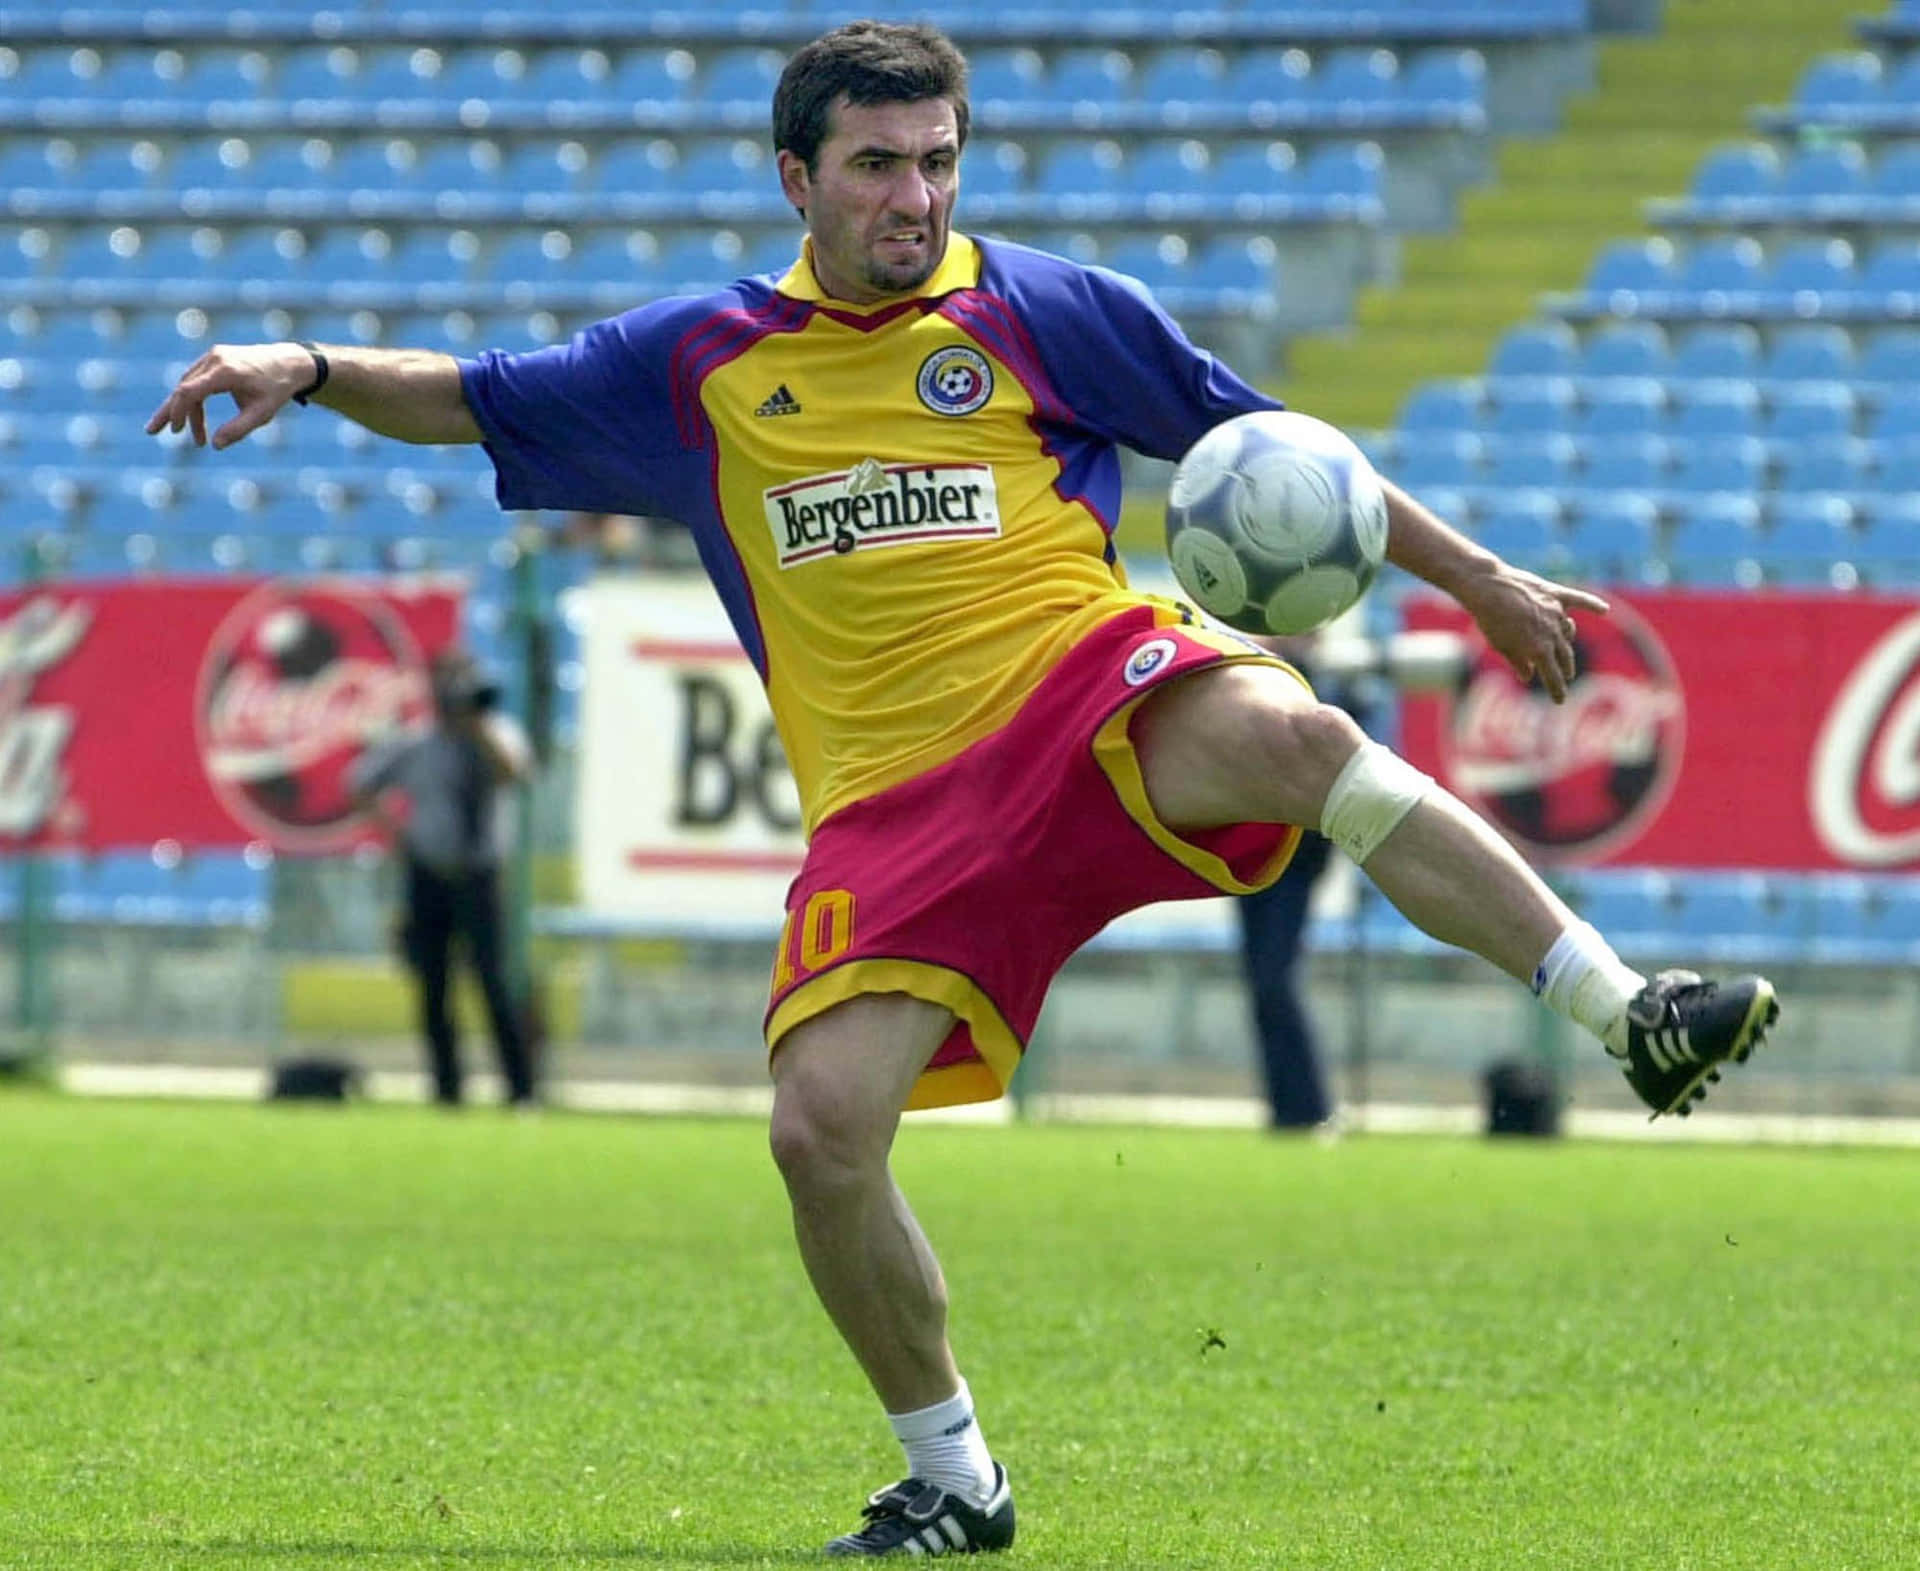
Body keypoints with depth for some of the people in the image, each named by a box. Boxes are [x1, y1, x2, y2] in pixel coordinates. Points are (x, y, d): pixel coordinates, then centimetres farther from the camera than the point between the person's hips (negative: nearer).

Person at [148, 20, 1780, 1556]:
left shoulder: (1046, 310, 6)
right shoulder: (701, 363, 12)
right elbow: (468, 401, 20)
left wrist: (1480, 580, 11)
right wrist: (311, 369, 1)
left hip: (1092, 691, -2)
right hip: (894, 796, 2)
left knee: (1284, 732, -36)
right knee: (821, 1127, -14)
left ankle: (1632, 1015, -32)